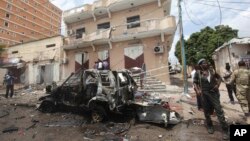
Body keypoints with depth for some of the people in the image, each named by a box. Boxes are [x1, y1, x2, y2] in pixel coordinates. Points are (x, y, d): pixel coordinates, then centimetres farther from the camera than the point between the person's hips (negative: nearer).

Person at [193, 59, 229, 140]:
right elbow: (195, 82, 1)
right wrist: (198, 90, -13)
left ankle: (225, 130, 11)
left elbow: (219, 77, 15)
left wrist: (218, 85, -3)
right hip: (204, 94, -1)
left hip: (213, 92, 1)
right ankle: (210, 126, 32)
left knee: (219, 110, -1)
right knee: (207, 111, 12)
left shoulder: (212, 71, 2)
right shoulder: (198, 73, -4)